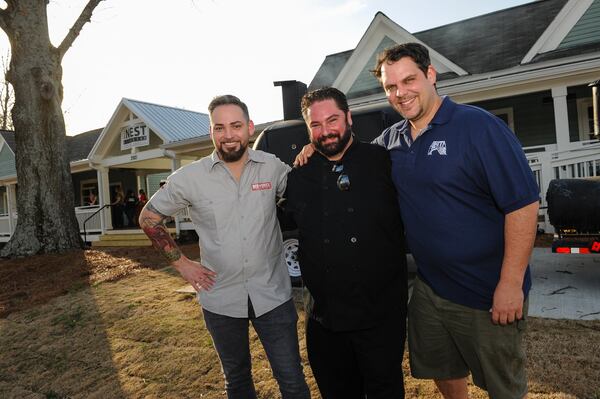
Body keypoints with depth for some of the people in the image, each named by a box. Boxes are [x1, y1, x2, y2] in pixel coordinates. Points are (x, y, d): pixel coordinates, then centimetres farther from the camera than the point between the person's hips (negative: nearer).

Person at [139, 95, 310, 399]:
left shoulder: (273, 167, -5)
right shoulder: (189, 177, -7)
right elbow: (148, 218, 5)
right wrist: (181, 263, 0)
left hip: (273, 293, 0)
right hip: (221, 299, 1)